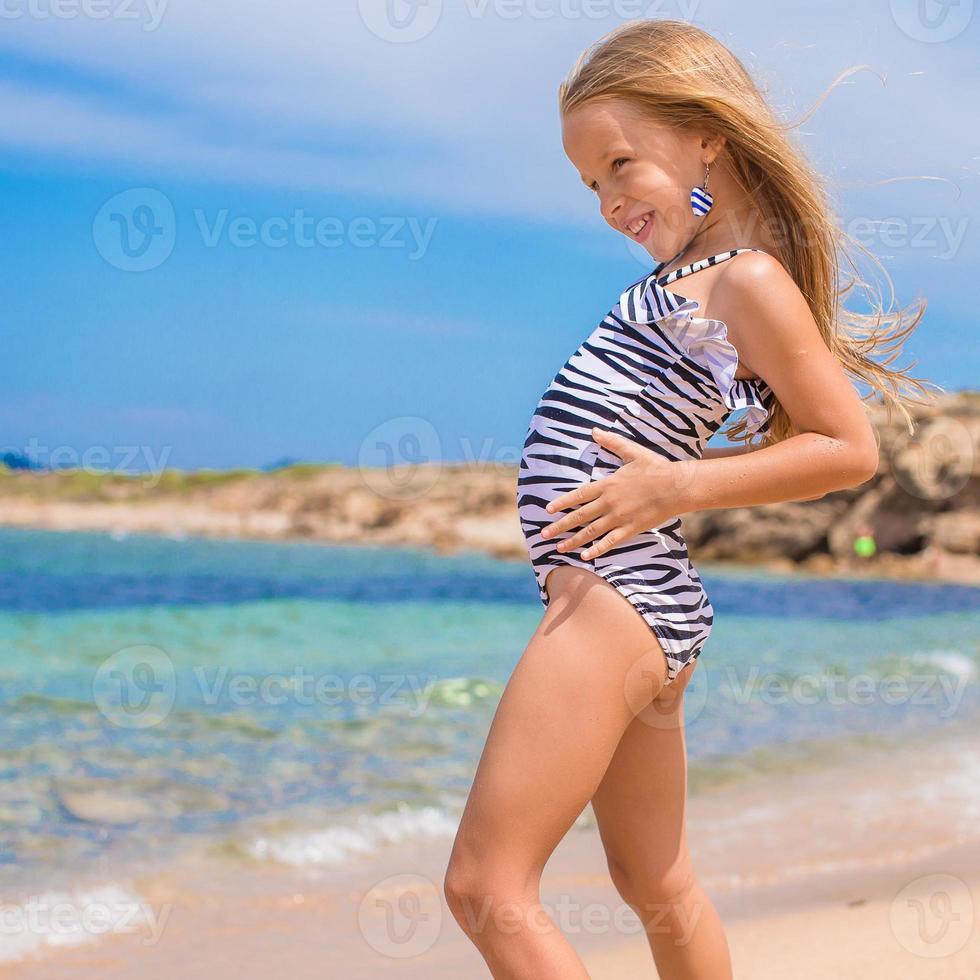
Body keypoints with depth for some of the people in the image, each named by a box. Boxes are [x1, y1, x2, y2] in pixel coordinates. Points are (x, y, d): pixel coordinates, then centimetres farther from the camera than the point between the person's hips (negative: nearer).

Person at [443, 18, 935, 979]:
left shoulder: (747, 280, -11)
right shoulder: (687, 272, 16)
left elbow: (849, 449, -13)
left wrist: (676, 487, -17)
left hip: (616, 597, -10)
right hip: (641, 602, 10)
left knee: (484, 888, -9)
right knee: (658, 888, 20)